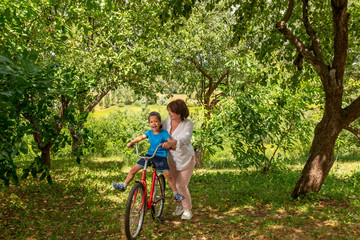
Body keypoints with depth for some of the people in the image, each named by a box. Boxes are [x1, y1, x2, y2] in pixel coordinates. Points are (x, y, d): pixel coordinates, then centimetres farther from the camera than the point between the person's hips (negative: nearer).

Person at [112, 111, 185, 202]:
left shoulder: (164, 133, -11)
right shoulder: (149, 132, 4)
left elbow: (170, 140, -25)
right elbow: (140, 137, 13)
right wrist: (131, 143, 5)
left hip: (161, 156, -5)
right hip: (149, 155, 5)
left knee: (168, 174, -22)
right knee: (133, 169, 2)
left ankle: (176, 194, -4)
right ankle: (123, 186, 21)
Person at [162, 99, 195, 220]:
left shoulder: (188, 124, -21)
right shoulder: (166, 123, -8)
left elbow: (185, 138, -40)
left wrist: (172, 142, -58)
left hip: (186, 159, -4)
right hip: (172, 159, 5)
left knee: (181, 185, -4)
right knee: (174, 184, 13)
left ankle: (187, 210, 19)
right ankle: (180, 205, 38)